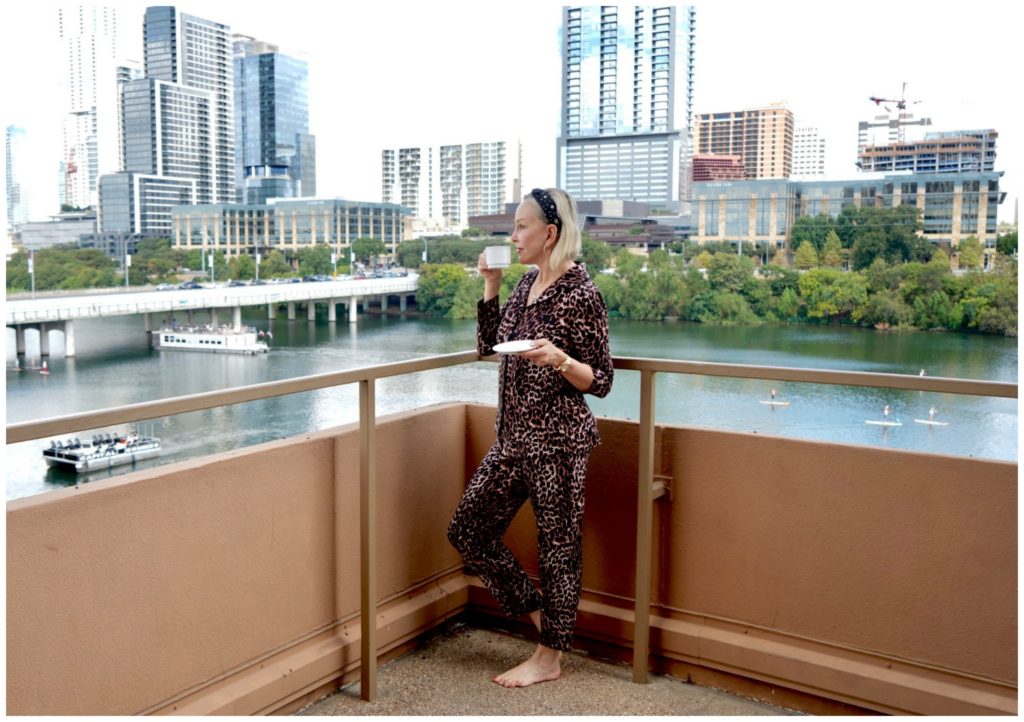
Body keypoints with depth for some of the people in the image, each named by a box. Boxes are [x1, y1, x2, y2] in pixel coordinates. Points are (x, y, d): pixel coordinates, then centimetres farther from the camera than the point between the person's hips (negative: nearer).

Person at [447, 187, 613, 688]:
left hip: (557, 441, -9)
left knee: (558, 545, 5)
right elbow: (488, 346, 17)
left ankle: (550, 657, 22)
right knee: (468, 530, 13)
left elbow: (600, 382, -11)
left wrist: (560, 359, -29)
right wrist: (490, 287, 7)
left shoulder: (581, 294, -13)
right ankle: (538, 611, 30)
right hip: (513, 437, 9)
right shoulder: (527, 284, 9)